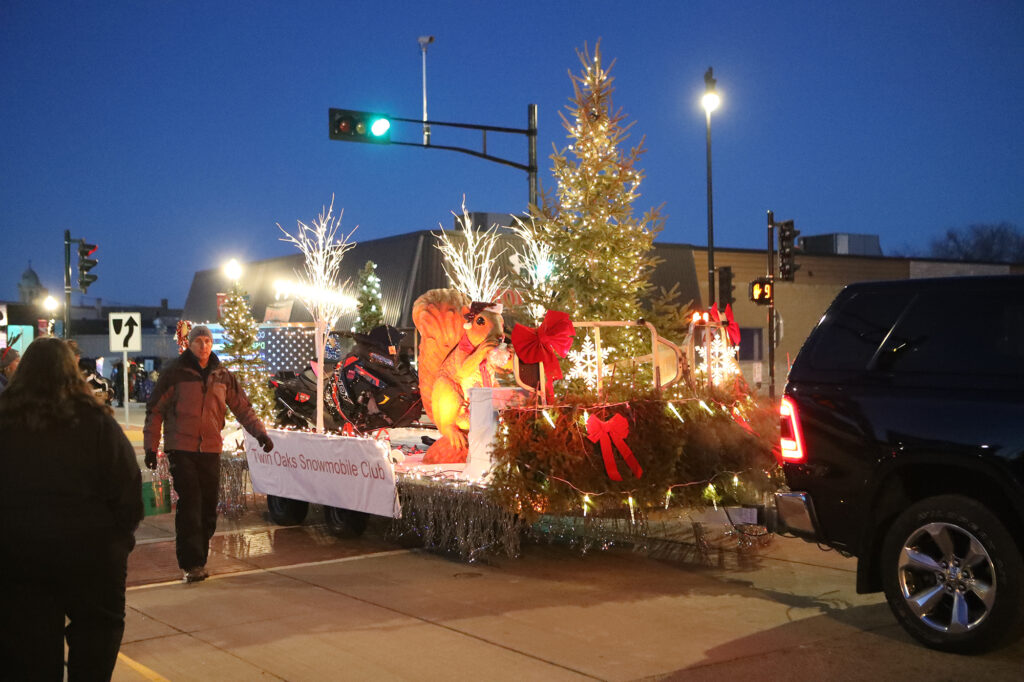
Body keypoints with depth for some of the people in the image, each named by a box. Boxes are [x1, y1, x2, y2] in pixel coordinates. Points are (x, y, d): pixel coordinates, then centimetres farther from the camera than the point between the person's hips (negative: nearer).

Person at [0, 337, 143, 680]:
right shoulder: (93, 420, -13)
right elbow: (127, 484, -11)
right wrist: (122, 533, 2)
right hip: (89, 549, -3)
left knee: (28, 652, 13)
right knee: (96, 629, 16)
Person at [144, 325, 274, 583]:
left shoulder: (222, 375, 10)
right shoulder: (175, 372, -1)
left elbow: (242, 408, 16)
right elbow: (155, 410, 2)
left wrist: (260, 433, 6)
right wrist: (151, 447, -1)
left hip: (210, 450, 4)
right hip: (181, 449, -4)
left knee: (208, 508, 6)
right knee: (190, 506, -10)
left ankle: (198, 560, 19)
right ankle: (191, 564, -5)